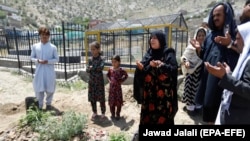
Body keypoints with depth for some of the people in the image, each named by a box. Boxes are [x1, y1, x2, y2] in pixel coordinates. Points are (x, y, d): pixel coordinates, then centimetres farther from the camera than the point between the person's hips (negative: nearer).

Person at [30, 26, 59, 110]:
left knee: (50, 89, 7)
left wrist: (48, 61, -17)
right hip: (39, 71, 2)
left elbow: (57, 59, -1)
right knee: (38, 88, 7)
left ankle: (48, 103, 28)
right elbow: (32, 58, 7)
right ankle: (40, 105, 25)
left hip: (49, 71, -1)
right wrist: (38, 61, -13)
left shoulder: (53, 47, -3)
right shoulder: (35, 46, 3)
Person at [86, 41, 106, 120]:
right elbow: (87, 70, -5)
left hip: (99, 81, -4)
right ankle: (94, 112, 30)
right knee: (92, 98, 11)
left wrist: (92, 68, -16)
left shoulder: (101, 59, -7)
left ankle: (103, 113, 22)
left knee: (101, 98, 4)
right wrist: (96, 69, -21)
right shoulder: (90, 59, 4)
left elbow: (101, 67, -24)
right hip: (91, 81, 4)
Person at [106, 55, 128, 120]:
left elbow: (126, 75, 2)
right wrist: (109, 80, 4)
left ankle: (118, 114, 23)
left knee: (118, 101, 7)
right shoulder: (110, 69, -2)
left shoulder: (121, 70, -11)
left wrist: (121, 80, -5)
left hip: (118, 88, -3)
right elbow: (108, 75, 16)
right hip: (111, 87, 3)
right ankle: (113, 114, 27)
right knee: (111, 101, 10)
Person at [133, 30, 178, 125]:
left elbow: (174, 70, -13)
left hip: (163, 93, -4)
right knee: (147, 116, 11)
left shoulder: (168, 53, -2)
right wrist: (141, 68, -14)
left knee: (163, 117, 1)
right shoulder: (148, 54, 10)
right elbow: (143, 71, 7)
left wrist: (162, 65, -25)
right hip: (149, 92, 4)